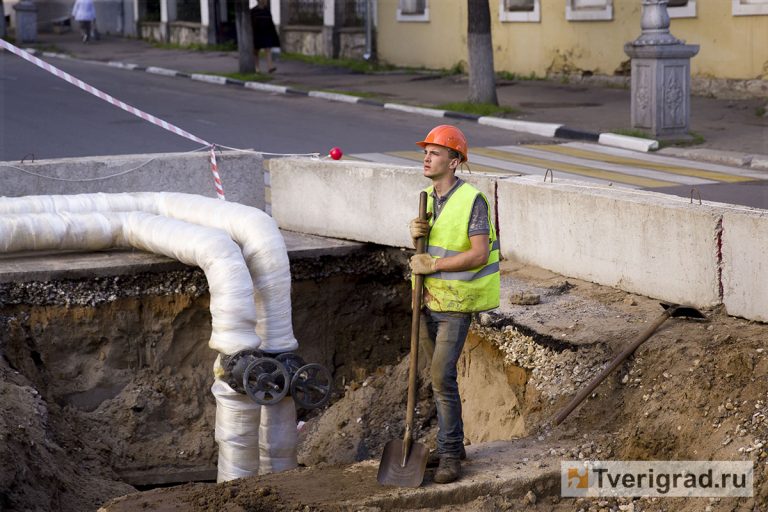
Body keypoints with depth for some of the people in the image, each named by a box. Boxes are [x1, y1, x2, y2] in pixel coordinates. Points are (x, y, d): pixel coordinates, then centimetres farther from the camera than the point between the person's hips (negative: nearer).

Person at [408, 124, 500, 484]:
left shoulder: (472, 200, -17)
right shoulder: (427, 197, 6)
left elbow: (479, 254, -24)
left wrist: (432, 265, -22)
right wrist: (415, 232, -6)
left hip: (456, 303, -7)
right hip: (426, 298, 8)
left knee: (442, 375, -14)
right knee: (439, 374, 13)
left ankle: (450, 454, -5)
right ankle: (452, 445, 25)